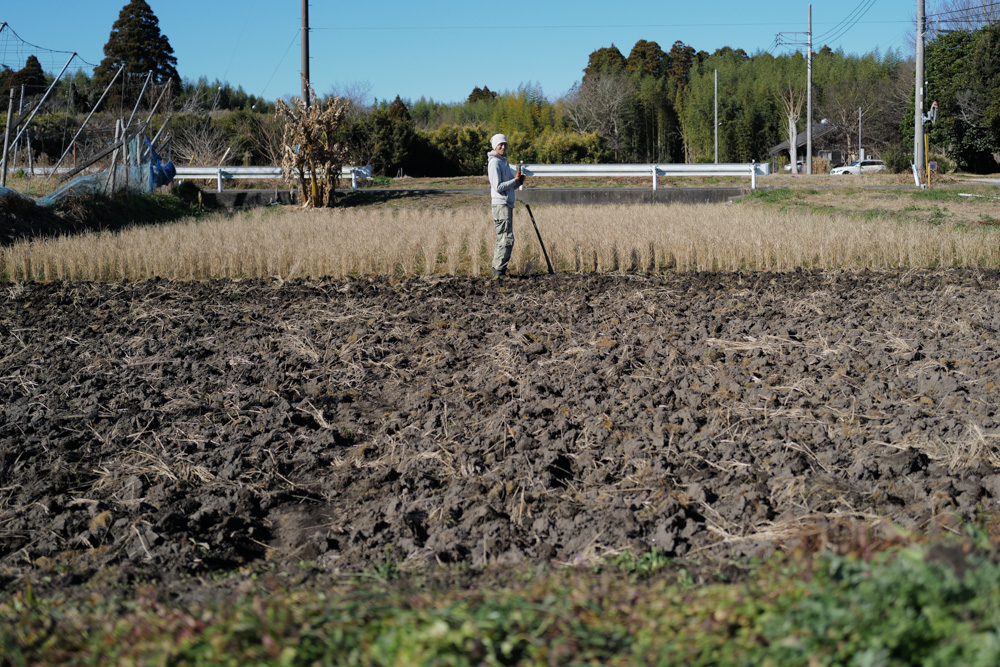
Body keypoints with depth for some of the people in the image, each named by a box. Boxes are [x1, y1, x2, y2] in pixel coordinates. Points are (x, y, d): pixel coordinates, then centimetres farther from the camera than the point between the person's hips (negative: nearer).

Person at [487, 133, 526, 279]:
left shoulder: (504, 162, 20)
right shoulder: (494, 163, -9)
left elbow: (512, 186, 22)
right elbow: (498, 187, -17)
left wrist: (519, 180, 2)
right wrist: (515, 180, -10)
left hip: (508, 204, 10)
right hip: (500, 203, -10)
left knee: (503, 239, 10)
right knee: (507, 239, -15)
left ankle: (497, 271, 13)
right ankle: (499, 271, -15)